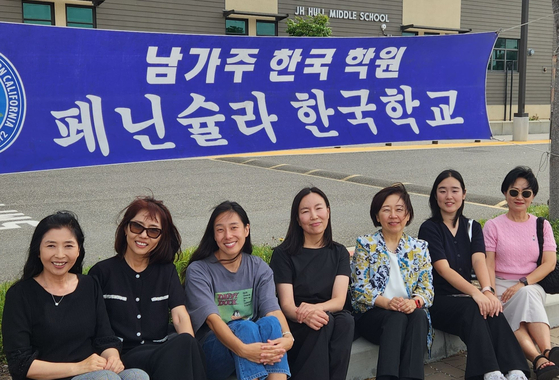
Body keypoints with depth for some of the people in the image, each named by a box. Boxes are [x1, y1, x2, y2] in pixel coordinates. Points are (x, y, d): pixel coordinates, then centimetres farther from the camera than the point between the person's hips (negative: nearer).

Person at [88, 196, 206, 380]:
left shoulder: (167, 271, 17)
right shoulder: (102, 272, 8)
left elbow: (180, 316, 3)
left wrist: (187, 347, -18)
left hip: (164, 353, 4)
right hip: (123, 357, -3)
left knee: (185, 342, -33)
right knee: (183, 345, -33)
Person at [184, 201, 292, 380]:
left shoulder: (259, 269, 5)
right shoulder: (198, 271, -6)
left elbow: (273, 310, -11)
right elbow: (212, 319, -21)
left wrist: (287, 337, -34)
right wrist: (242, 349, -39)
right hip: (211, 353, -3)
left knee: (270, 323, -28)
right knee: (245, 327, -33)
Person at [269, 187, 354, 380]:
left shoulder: (339, 253, 7)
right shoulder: (284, 253, -1)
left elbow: (339, 300, -6)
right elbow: (286, 304, -10)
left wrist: (316, 308, -29)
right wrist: (305, 315, -34)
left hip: (332, 319, 2)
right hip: (294, 326, -2)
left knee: (345, 320, -31)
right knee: (324, 322, -33)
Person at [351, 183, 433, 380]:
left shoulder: (419, 247, 12)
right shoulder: (365, 244, 3)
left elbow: (427, 288, 5)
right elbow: (360, 288, -4)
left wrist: (414, 302, -19)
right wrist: (387, 303, -21)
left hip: (412, 313, 2)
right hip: (371, 314, -2)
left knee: (419, 315, -32)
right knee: (397, 318, -34)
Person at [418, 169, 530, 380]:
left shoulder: (472, 227, 10)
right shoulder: (429, 229, -4)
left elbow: (479, 261, -9)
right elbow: (443, 269, -17)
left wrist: (487, 291, -30)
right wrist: (475, 293, -33)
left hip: (465, 297, 4)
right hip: (437, 300, -3)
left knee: (491, 309, -30)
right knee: (473, 308, -34)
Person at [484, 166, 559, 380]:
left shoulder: (542, 226, 11)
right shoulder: (493, 226, 7)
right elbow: (489, 266, -1)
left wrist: (522, 283, -15)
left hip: (531, 287, 1)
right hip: (501, 285, -1)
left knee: (526, 294, -35)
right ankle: (540, 358, -50)